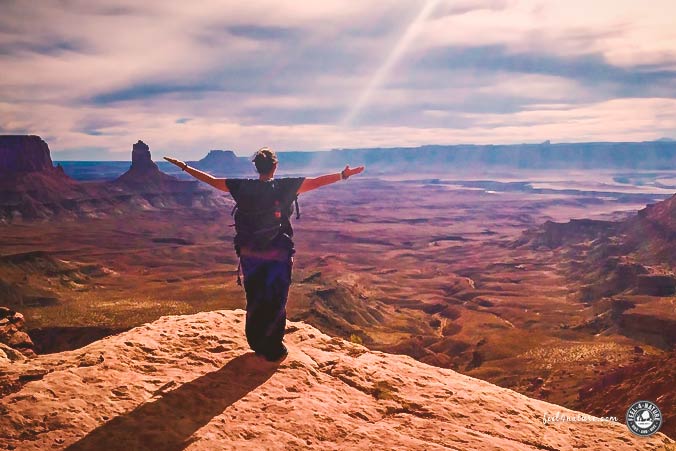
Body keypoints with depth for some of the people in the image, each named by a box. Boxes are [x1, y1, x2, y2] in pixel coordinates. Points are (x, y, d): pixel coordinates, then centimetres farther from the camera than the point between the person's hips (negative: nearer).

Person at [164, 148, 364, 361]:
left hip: (249, 255, 4)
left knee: (254, 301, 18)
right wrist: (343, 175, -6)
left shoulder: (242, 187, -3)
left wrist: (184, 166, 16)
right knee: (275, 303, 8)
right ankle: (273, 349, 16)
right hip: (277, 256, -3)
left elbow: (211, 180, 5)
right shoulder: (285, 187, -12)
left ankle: (256, 344, 31)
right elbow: (316, 182, -12)